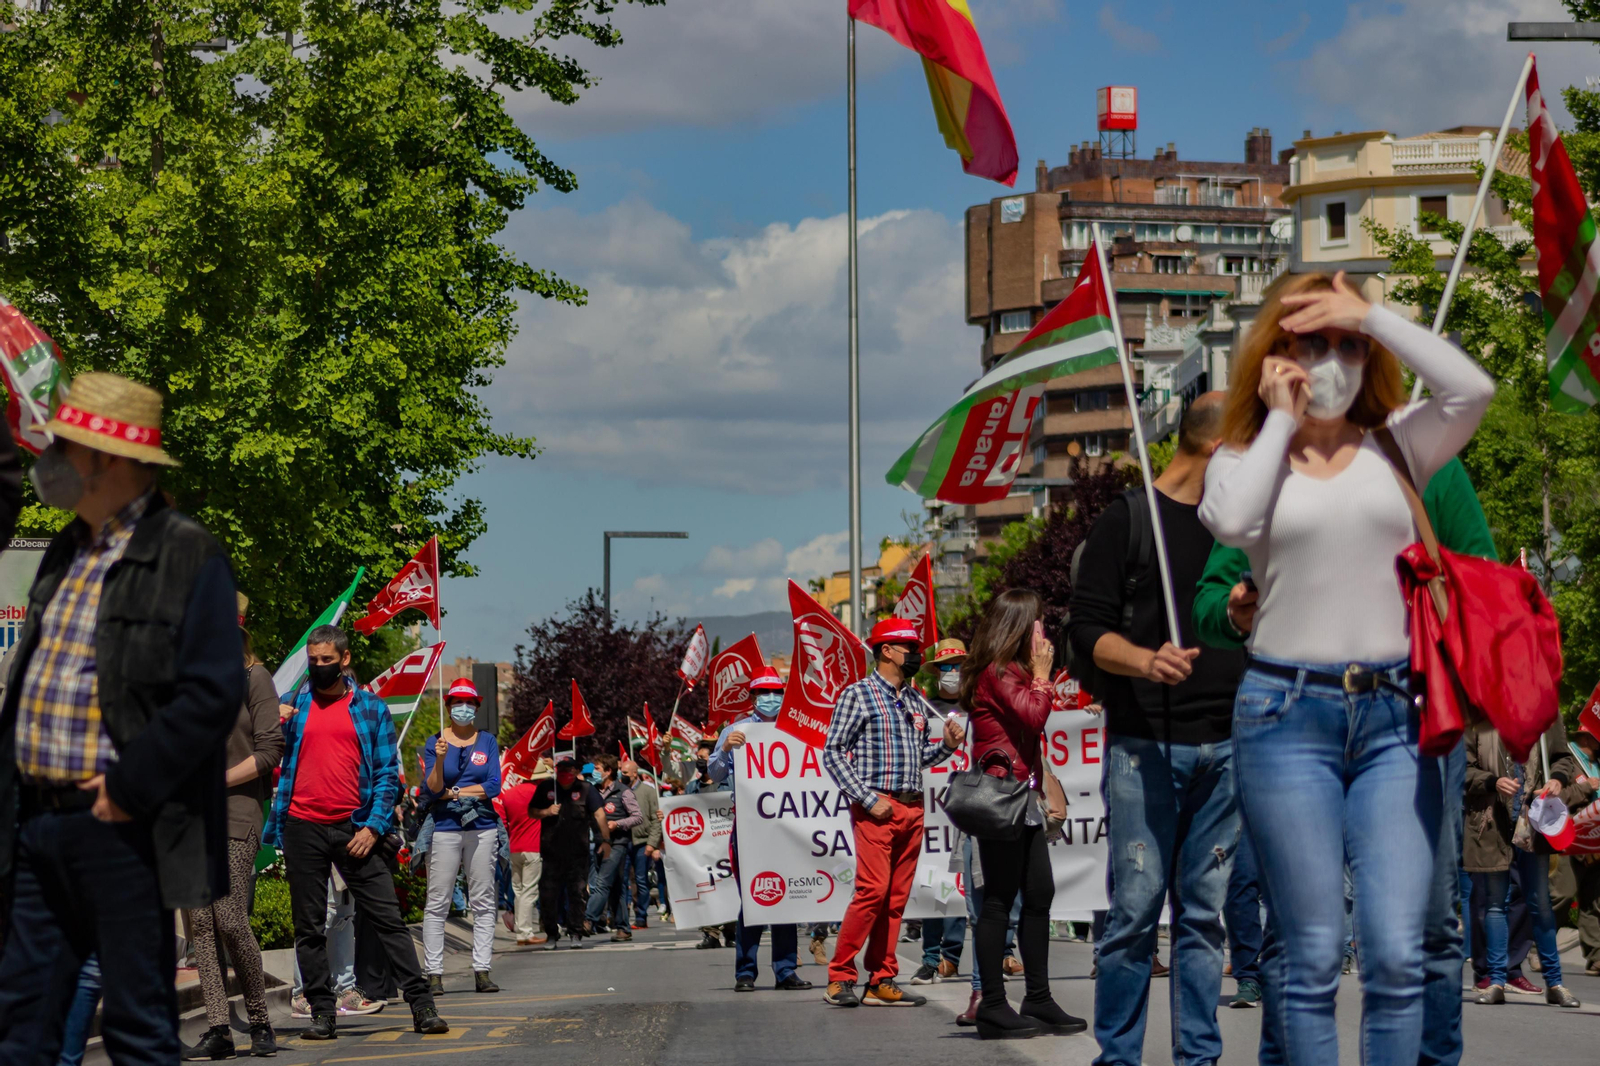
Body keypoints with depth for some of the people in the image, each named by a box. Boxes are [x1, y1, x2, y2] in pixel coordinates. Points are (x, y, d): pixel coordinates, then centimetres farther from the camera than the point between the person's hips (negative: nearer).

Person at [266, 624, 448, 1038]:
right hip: (303, 829, 1)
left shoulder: (371, 708, 7)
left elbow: (388, 773, 5)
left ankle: (422, 1005, -2)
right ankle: (322, 1013, 10)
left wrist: (373, 826, -6)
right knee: (308, 927, 4)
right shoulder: (293, 706, 9)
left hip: (354, 829, -1)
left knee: (388, 918, -3)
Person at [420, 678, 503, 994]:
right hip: (445, 829, -2)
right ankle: (433, 973, -4)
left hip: (482, 827, 2)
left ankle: (482, 971, 4)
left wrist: (452, 792, -4)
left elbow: (494, 786, -1)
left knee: (483, 903, 2)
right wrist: (440, 760, -20)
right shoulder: (434, 743, 4)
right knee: (437, 904, -5)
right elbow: (431, 790, -4)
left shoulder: (487, 741, 9)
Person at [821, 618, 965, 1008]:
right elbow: (833, 753, -7)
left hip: (912, 808, 7)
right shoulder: (858, 695, -3)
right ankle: (840, 976, -6)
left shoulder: (916, 702, 17)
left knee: (897, 897, 5)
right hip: (877, 808, -7)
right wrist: (868, 799, -14)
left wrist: (945, 745, 1)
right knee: (873, 890, -14)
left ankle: (882, 982, 9)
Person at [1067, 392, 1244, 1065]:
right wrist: (1145, 660, -22)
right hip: (1145, 744, -5)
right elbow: (1087, 630, -5)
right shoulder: (1126, 520, 2)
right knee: (1136, 908, -7)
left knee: (1204, 912, 5)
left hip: (1223, 745, 5)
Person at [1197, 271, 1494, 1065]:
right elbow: (1232, 521, -14)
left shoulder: (1396, 445, 10)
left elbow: (1473, 389, -9)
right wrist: (1281, 420, -1)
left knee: (1396, 954, -7)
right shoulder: (1245, 457, 9)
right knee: (1313, 958, 0)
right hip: (1288, 712, -1)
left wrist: (1371, 316, -2)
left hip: (1395, 712, 1)